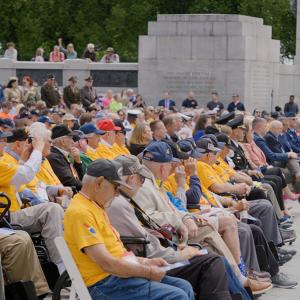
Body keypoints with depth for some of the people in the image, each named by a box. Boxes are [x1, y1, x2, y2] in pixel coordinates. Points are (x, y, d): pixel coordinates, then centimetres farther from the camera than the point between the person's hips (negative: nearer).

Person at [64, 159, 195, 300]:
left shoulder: (96, 207, 16)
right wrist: (148, 272, -14)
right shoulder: (81, 213, -17)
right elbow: (106, 263, -23)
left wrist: (146, 262, 11)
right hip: (105, 284, -10)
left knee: (184, 287, 6)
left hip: (119, 274, 10)